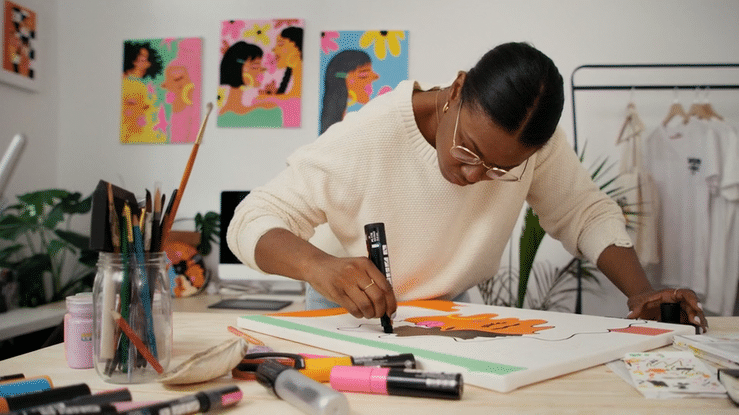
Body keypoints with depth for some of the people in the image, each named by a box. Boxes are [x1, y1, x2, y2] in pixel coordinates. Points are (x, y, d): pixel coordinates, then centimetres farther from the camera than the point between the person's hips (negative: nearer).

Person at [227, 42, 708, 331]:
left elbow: (585, 212, -4)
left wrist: (641, 290, -21)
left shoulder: (533, 138, -17)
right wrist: (318, 265, -46)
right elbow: (253, 219, -25)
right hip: (347, 316, -2)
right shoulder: (365, 139, -28)